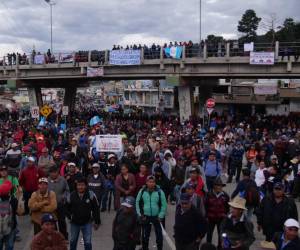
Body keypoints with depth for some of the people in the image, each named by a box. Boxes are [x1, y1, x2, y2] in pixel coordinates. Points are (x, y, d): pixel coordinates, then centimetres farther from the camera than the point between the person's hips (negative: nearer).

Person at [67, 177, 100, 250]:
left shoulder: (91, 195, -14)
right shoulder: (72, 195, -9)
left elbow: (96, 209, -6)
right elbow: (67, 207, 8)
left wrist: (97, 222, -3)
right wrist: (70, 216, 0)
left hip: (87, 223, -2)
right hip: (74, 223, 2)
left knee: (88, 242, 0)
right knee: (73, 241, 19)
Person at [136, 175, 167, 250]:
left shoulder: (159, 192, -8)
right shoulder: (142, 191, -3)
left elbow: (164, 205, -6)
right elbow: (137, 203, 4)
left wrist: (161, 216, -9)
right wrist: (140, 215, -1)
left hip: (156, 217, -1)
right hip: (145, 217, 1)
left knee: (159, 235, 3)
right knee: (145, 235, 13)